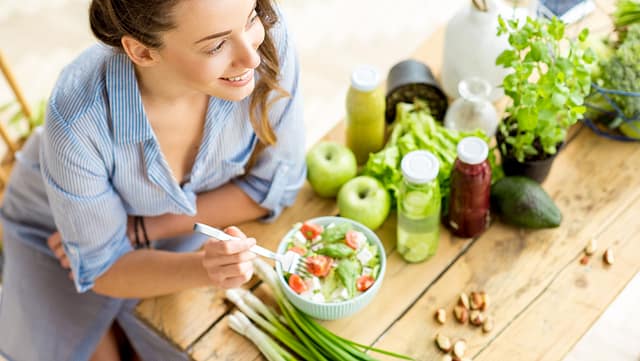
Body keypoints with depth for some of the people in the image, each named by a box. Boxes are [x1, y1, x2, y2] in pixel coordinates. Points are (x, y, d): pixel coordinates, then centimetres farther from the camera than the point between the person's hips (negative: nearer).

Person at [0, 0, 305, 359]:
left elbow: (275, 184, -16)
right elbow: (103, 268, -21)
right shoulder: (78, 122, -38)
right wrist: (204, 268, -40)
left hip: (181, 222, 3)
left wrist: (141, 230, -20)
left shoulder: (268, 37, -33)